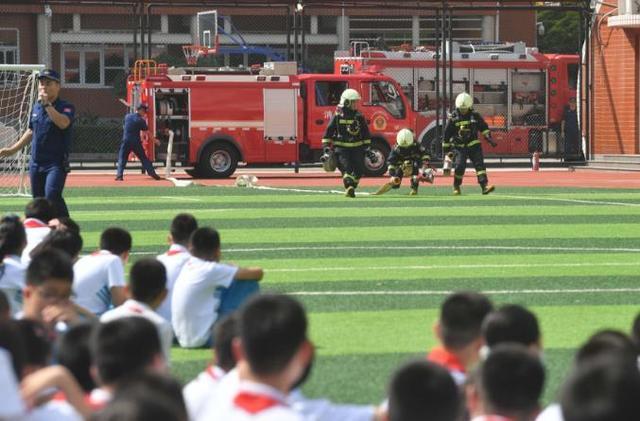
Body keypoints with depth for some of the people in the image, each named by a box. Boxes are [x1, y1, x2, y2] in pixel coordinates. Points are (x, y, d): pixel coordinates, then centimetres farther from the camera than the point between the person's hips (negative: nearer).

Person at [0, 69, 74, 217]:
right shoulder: (36, 107, 13)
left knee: (52, 195, -25)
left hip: (56, 163, -7)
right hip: (36, 163, 7)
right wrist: (13, 149, 28)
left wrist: (47, 104, -27)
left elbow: (63, 123, -29)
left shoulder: (66, 107, -7)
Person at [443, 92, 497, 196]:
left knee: (479, 164, -13)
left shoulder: (475, 116, 0)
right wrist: (445, 148, 4)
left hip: (473, 145, 2)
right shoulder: (453, 118, -5)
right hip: (459, 147, -2)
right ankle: (456, 187, 7)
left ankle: (485, 186, -20)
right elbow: (447, 134, 2)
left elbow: (483, 127, 11)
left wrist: (489, 138, -1)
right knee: (459, 166, -15)